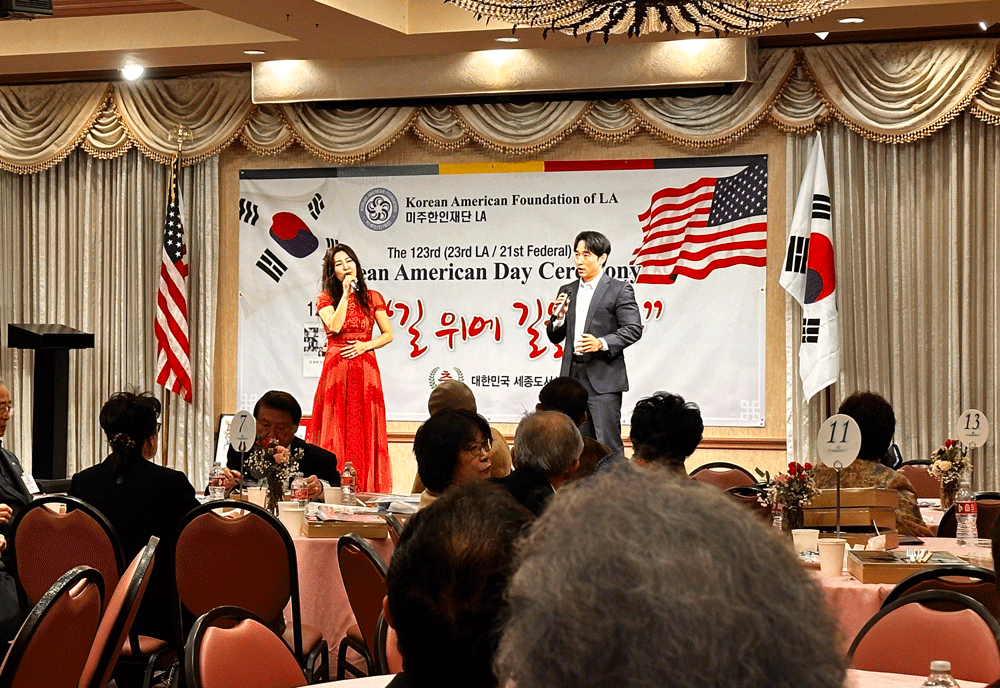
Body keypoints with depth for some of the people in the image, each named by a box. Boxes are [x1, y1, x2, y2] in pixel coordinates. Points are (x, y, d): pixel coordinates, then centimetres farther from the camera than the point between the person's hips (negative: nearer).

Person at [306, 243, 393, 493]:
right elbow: (334, 326, -11)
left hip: (365, 371, 1)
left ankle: (366, 490, -1)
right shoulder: (325, 298, 7)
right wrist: (345, 294, -10)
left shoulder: (372, 298, 10)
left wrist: (366, 344, -7)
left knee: (365, 430, -2)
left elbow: (388, 334, 10)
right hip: (336, 370, -1)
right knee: (336, 430, -4)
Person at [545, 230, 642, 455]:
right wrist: (558, 317, -5)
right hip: (573, 377, 6)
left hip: (603, 377, -6)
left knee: (608, 444, -8)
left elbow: (633, 329, -8)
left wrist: (602, 343, -22)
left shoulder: (619, 290, -1)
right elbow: (555, 337, 17)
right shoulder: (567, 291, 16)